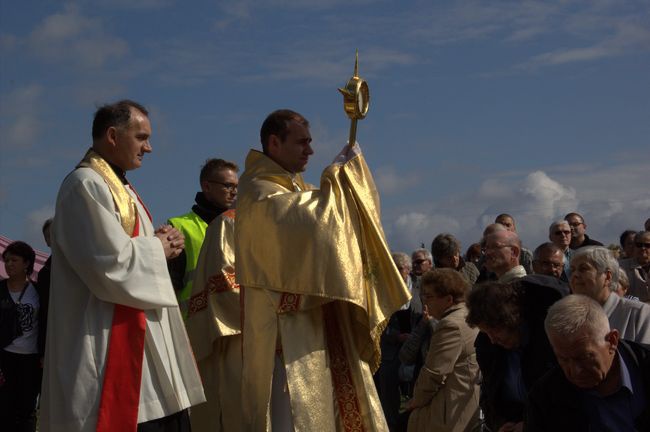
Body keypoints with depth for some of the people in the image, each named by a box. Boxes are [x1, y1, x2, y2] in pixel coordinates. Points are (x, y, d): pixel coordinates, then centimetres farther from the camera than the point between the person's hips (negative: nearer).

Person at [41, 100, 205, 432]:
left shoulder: (119, 187, 19)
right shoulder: (86, 185, -12)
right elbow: (112, 263, -22)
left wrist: (162, 242, 4)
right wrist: (156, 249, -5)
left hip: (137, 336, 10)